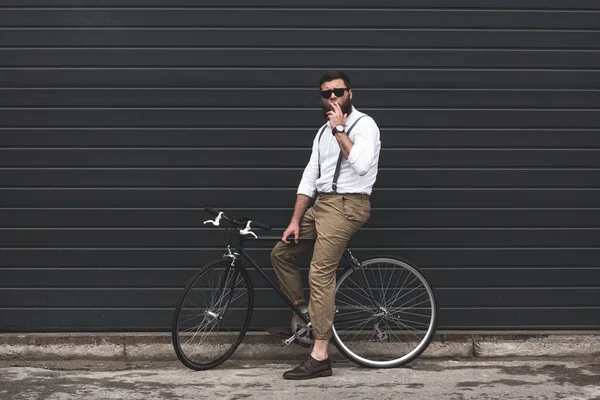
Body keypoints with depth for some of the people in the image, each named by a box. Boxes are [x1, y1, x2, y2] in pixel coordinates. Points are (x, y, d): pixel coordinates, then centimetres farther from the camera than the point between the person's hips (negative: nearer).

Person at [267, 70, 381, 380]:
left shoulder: (364, 124, -6)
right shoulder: (323, 132, 20)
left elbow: (362, 164, -26)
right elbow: (309, 178, 15)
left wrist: (340, 130, -20)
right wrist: (295, 220, 8)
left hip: (347, 205, -9)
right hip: (321, 204, 9)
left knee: (320, 275, -17)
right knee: (281, 253, 12)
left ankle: (319, 357, -16)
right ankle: (303, 318, 23)